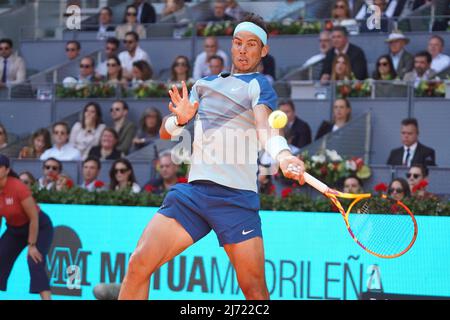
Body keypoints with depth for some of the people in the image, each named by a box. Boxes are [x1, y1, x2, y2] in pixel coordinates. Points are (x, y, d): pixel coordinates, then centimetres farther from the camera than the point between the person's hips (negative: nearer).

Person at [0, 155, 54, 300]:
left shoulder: (18, 188, -29)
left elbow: (34, 218, -24)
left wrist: (32, 245, -22)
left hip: (40, 227, -6)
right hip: (14, 229, 7)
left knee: (35, 262, -24)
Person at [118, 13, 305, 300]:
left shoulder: (259, 85, 4)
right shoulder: (204, 84, 22)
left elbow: (265, 126, -16)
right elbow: (166, 132, 22)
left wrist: (283, 156, -40)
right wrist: (179, 119, -3)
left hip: (237, 197, -4)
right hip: (194, 188, 5)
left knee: (254, 289, -9)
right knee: (139, 265, -8)